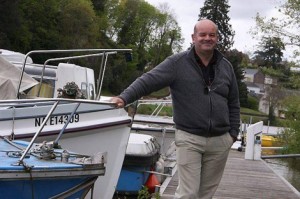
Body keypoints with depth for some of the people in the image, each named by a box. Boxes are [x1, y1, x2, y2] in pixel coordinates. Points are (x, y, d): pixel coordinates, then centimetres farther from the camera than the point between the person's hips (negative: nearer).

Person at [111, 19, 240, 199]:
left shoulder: (226, 67, 10)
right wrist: (124, 98, -27)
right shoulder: (177, 63, -4)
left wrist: (233, 133, 11)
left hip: (220, 141, 4)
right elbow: (148, 81, -12)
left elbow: (233, 103, 16)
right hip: (189, 138, -4)